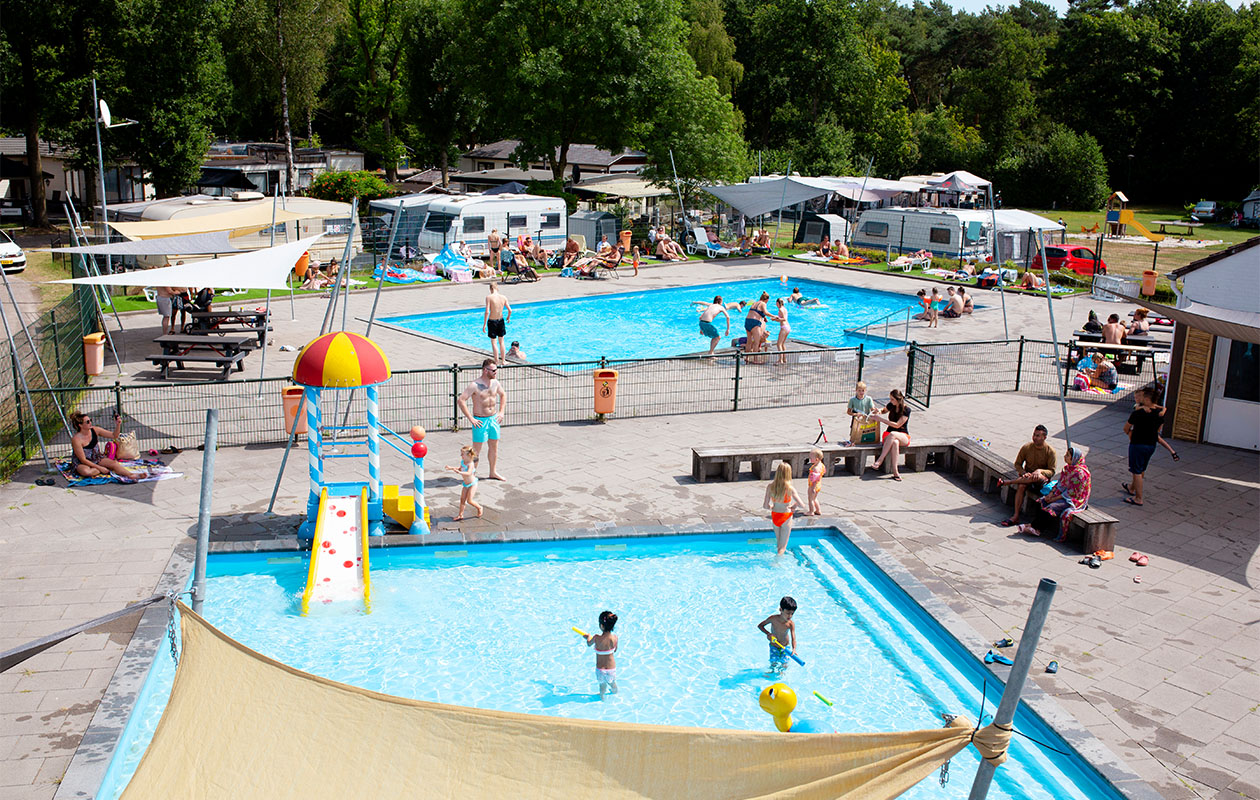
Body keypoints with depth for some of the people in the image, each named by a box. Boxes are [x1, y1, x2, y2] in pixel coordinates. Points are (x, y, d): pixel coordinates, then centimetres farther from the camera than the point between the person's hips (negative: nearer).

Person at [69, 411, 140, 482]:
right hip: (82, 464, -5)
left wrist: (118, 425, -22)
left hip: (97, 459, 5)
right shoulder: (76, 439, -22)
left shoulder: (95, 430, -7)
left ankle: (131, 475, -42)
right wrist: (99, 468, -21)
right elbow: (83, 460, -20)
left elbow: (114, 436, -3)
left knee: (114, 463, -23)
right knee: (86, 471, -40)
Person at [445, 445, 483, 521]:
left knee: (469, 500, -9)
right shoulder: (462, 462, -2)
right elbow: (460, 468, 20)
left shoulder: (470, 464, -26)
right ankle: (460, 515, 16)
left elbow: (468, 473, -44)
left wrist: (459, 473, -56)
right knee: (462, 499, 7)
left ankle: (479, 508, 16)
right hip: (466, 484, 8)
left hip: (472, 484, -8)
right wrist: (451, 468, 12)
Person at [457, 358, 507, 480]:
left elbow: (503, 395, 21)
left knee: (494, 446, 15)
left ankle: (493, 472, 30)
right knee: (476, 450, 0)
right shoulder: (475, 385, -18)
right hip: (480, 420, -6)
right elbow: (461, 400, -22)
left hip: (494, 418, 6)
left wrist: (501, 412, 11)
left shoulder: (495, 382, 2)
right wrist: (471, 419, -21)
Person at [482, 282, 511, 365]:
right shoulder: (503, 297, -3)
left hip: (492, 321, -4)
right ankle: (503, 360, 25)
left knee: (494, 342, 5)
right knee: (501, 342, 17)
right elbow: (510, 310, -1)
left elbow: (487, 312, -18)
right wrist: (508, 318, 20)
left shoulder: (489, 297, -14)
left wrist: (484, 324, -12)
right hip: (501, 321, 4)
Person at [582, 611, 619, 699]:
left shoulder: (596, 638, -28)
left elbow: (589, 644, -3)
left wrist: (589, 636, 17)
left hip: (600, 669, -3)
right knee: (613, 684, 30)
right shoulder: (615, 637, -19)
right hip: (612, 668, 3)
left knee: (602, 686, 22)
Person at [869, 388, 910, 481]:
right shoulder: (891, 405, 4)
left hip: (903, 436, -3)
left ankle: (880, 460, -40)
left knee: (892, 434, -40)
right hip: (889, 434, 3)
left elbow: (897, 425, -19)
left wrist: (881, 419, -20)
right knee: (895, 443, -37)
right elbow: (884, 410, 29)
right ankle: (895, 472, -44)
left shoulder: (906, 410, -11)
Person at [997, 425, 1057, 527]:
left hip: (1043, 478, -2)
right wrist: (1024, 473, -16)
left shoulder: (1050, 451, -8)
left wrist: (1040, 471, -28)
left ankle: (1007, 482, -26)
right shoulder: (1026, 447, -2)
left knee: (1038, 477, -39)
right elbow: (1017, 464, 5)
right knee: (1021, 486, -33)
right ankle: (1016, 516, -33)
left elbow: (1051, 471, -8)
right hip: (1027, 475, 2)